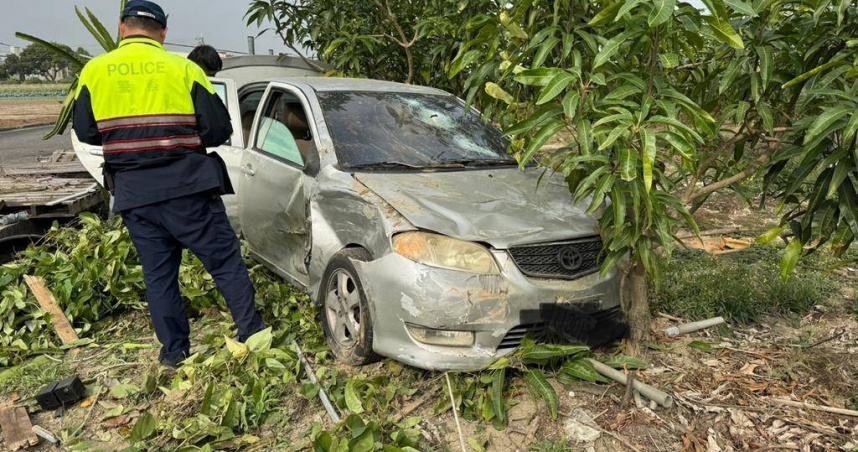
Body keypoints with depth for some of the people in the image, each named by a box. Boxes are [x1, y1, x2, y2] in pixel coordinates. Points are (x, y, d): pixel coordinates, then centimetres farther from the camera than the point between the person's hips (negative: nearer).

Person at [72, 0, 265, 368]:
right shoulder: (184, 69, -5)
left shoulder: (94, 71, 3)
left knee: (158, 274, 13)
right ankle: (251, 332, 10)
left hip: (133, 195, 3)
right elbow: (218, 130, -4)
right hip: (186, 188, -3)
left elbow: (84, 131, 10)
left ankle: (174, 351, 20)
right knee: (225, 259, 8)